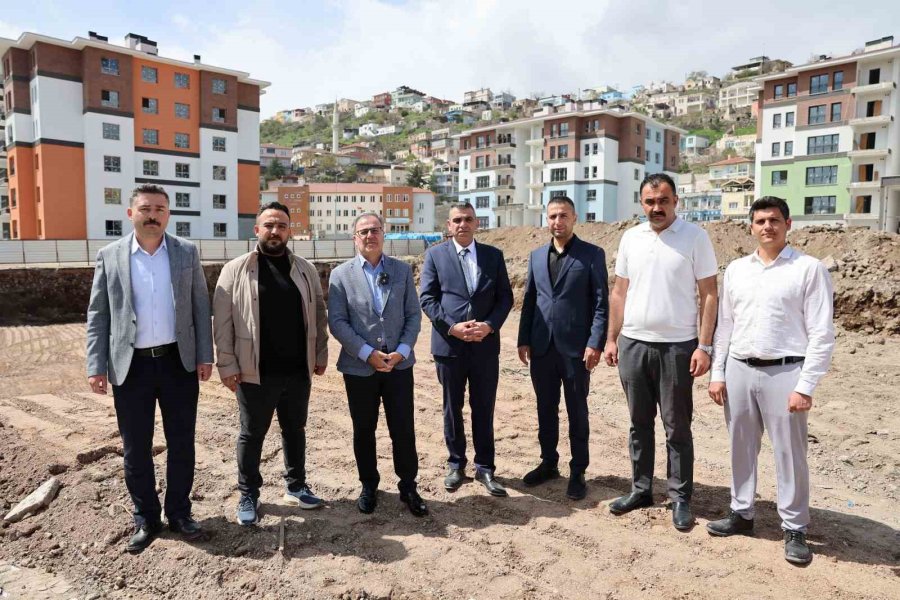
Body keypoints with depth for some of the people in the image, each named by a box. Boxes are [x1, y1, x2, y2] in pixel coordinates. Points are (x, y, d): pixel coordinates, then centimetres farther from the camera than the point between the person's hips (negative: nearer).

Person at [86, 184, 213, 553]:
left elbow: (201, 307, 4)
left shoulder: (187, 253, 3)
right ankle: (146, 519, 25)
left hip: (178, 362, 0)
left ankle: (179, 513, 26)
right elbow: (97, 315, 3)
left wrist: (205, 355, -2)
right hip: (131, 365, 0)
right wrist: (96, 366, -4)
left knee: (181, 443, 9)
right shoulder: (110, 256, 2)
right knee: (135, 449, 9)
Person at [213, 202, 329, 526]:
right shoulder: (236, 269, -4)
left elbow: (318, 314, 9)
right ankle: (248, 495, 27)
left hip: (297, 371, 3)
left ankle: (296, 486, 34)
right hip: (255, 373, -3)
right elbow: (221, 320, -5)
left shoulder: (305, 269, 5)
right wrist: (227, 364, -8)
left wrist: (320, 354, 7)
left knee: (295, 430, 17)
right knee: (252, 434, 11)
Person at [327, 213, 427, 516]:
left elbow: (414, 315, 3)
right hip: (359, 367, -1)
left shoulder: (402, 270, 5)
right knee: (364, 431, 12)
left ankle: (408, 487, 22)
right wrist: (367, 353, -15)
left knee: (404, 430, 5)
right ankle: (369, 486, 30)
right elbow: (337, 321, -7)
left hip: (399, 364, 1)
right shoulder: (341, 274, -1)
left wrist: (402, 351, -10)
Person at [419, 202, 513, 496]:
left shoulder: (493, 255, 7)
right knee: (453, 408, 11)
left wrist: (490, 325, -12)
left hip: (486, 344, 1)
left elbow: (505, 296, 4)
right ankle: (456, 464, 26)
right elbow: (427, 298, -3)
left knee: (484, 408, 8)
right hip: (449, 343, -1)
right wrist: (452, 326, -15)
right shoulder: (435, 254, 2)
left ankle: (484, 467, 21)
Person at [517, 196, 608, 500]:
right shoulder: (536, 256, 11)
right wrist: (523, 340, 6)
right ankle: (548, 463, 30)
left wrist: (595, 343, -14)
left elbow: (601, 302, -6)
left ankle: (577, 472, 19)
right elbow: (529, 300, 12)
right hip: (542, 347, 4)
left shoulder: (592, 254, -2)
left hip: (575, 347, -4)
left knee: (577, 412, 7)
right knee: (546, 409, 14)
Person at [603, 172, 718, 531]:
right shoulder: (631, 238, 6)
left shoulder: (695, 237, -5)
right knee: (639, 423, 14)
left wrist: (705, 346, -12)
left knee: (677, 427, 6)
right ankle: (641, 489, 27)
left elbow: (709, 295, -6)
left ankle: (680, 498, 19)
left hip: (677, 346, -4)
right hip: (632, 344, 4)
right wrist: (611, 339, 7)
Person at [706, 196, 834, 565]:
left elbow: (822, 334, -7)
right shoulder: (736, 270, 9)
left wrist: (805, 386, -12)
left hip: (785, 372, -4)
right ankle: (741, 513, 30)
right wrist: (717, 373, 7)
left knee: (790, 453, 5)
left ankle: (794, 529, 21)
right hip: (739, 370, 4)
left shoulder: (809, 269, -5)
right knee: (741, 447, 14)